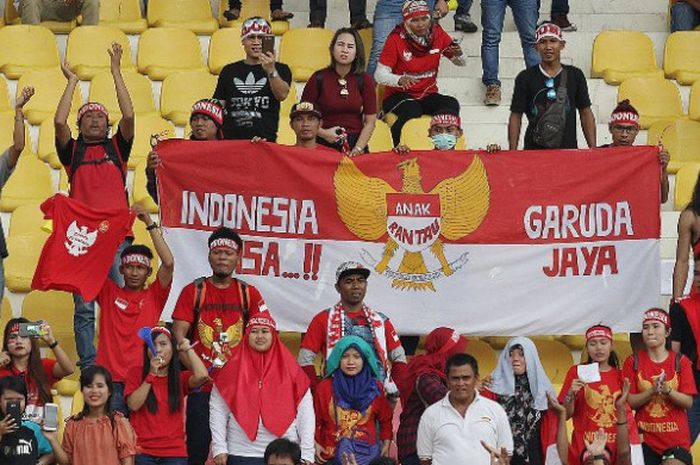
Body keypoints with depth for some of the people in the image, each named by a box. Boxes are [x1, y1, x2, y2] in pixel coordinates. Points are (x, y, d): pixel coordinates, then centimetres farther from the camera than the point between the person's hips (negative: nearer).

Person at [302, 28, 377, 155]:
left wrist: (358, 149, -6)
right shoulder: (318, 78, 1)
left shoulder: (365, 80, 4)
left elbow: (370, 121, 5)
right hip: (324, 144, -1)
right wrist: (323, 133, -9)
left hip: (356, 144, 1)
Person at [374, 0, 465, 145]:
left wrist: (458, 54, -16)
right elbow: (380, 75, -14)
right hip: (399, 95, -4)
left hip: (428, 95, 4)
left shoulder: (437, 34, -1)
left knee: (452, 104, -26)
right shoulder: (396, 39, -11)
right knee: (413, 110, -36)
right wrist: (400, 80, -35)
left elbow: (461, 63, 9)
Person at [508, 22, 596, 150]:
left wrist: (593, 149, 4)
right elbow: (516, 116, 5)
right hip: (534, 149, -1)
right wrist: (512, 153, -2)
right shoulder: (525, 77, 4)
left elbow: (585, 114, 11)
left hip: (569, 149, 1)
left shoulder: (575, 75, 8)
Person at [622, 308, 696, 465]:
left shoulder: (680, 361, 1)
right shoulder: (633, 362, 1)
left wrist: (667, 390, -20)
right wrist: (652, 391, -19)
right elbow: (629, 402, -4)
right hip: (645, 439, 0)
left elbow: (688, 402, -4)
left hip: (676, 439, 0)